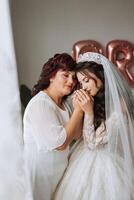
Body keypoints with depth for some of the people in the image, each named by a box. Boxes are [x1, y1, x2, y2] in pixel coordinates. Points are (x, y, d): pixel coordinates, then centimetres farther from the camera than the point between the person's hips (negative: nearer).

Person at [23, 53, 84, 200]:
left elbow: (76, 135, 0)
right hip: (41, 171, -8)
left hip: (59, 168, 8)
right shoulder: (39, 104, -22)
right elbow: (60, 143, -25)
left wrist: (80, 107, -12)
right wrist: (78, 110, -23)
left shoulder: (63, 102, 5)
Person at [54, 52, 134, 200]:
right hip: (87, 160, 6)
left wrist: (89, 112, -26)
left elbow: (92, 143, -19)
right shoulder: (96, 98, -2)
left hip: (103, 165, -6)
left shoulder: (119, 106, -23)